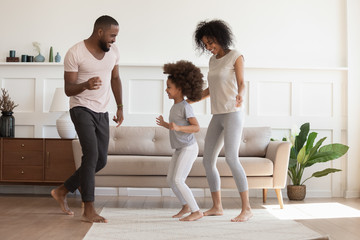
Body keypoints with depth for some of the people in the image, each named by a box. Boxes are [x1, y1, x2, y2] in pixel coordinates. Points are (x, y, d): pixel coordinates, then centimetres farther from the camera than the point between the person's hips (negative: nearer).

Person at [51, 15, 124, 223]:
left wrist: (120, 107, 13)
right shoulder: (75, 53, -14)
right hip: (82, 109, -6)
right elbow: (68, 89, -12)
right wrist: (85, 85, -33)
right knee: (91, 154, -20)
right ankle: (89, 210, -13)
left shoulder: (113, 51, 4)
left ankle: (62, 191, 24)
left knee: (101, 160, 6)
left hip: (102, 112, 7)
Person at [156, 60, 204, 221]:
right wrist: (165, 125, 18)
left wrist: (177, 127, -31)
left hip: (189, 148, -9)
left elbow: (196, 127, -21)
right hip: (179, 149, 10)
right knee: (170, 180, 12)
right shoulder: (175, 107, 12)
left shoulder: (185, 107, -15)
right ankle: (186, 206, 28)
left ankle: (197, 211, -8)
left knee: (178, 180, -16)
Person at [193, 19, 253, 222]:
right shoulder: (213, 60, 16)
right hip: (218, 116, 8)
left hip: (233, 114, -8)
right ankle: (217, 207, 13)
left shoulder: (236, 56, -4)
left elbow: (241, 84, -12)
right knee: (208, 162, 4)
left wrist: (240, 95, -34)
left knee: (231, 159, -22)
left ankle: (246, 208, -17)